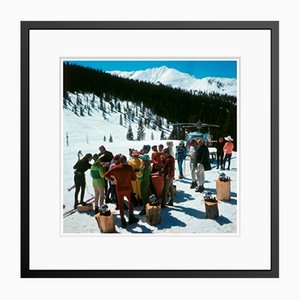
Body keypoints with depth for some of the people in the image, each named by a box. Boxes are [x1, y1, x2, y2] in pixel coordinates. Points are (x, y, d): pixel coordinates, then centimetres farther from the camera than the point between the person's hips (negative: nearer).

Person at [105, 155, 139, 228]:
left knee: (121, 204, 13)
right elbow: (134, 178, -5)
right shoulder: (129, 167, -10)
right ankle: (131, 218, 28)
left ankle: (123, 221, 19)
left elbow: (106, 175, -11)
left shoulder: (116, 168, -9)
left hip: (119, 189, 0)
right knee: (130, 202, 22)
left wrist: (112, 180, 1)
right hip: (128, 188, 0)